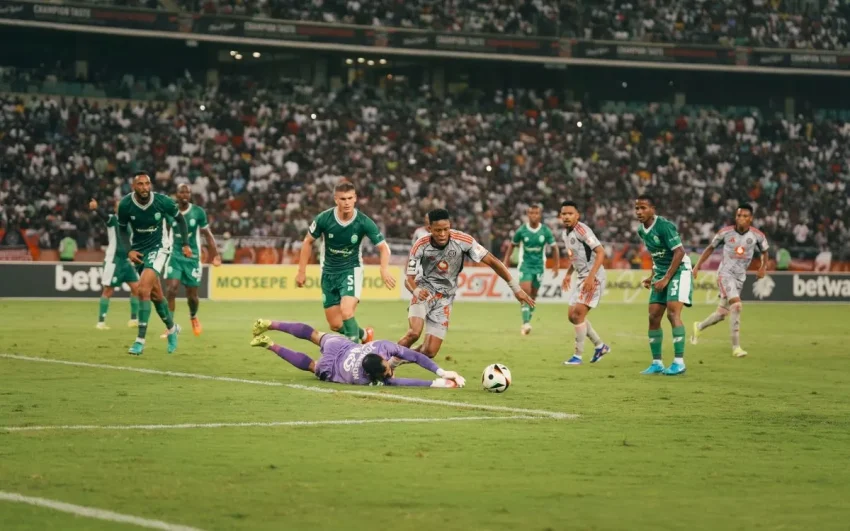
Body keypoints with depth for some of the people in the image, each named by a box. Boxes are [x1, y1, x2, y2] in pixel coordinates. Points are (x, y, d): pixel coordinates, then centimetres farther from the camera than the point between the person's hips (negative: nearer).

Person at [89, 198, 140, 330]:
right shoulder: (112, 219, -8)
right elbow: (103, 216, -29)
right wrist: (95, 209, -49)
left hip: (126, 260, 6)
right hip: (113, 260, -6)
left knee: (136, 287, 2)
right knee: (108, 290, -4)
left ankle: (134, 319, 13)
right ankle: (101, 322, 1)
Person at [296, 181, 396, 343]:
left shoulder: (364, 222, -18)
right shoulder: (324, 219, -15)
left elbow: (383, 247, -11)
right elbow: (308, 242, 0)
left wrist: (384, 269, -29)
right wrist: (302, 271, 1)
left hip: (351, 270, -2)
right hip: (329, 272, 3)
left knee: (346, 312, -26)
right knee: (335, 325, 3)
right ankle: (364, 334, 32)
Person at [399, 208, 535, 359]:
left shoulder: (463, 241, -18)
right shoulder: (420, 247, -19)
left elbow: (492, 261, -11)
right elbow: (409, 279, -15)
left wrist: (516, 288, -13)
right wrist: (416, 290, -40)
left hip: (445, 298, 2)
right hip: (425, 291, -2)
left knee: (429, 351, -5)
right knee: (414, 333, -30)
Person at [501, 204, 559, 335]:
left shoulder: (545, 231, -4)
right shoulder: (521, 230, -6)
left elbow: (554, 247, 6)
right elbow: (512, 245, 8)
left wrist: (556, 266, 1)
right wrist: (506, 261, 2)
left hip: (539, 266, 2)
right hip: (525, 265, -2)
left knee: (533, 296, 7)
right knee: (525, 292, -18)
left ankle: (527, 322, 20)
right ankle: (526, 324, -23)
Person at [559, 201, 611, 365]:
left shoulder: (582, 230, -17)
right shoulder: (566, 232, 10)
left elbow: (600, 252, -22)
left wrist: (591, 276, -28)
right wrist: (568, 274, 18)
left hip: (593, 278, -10)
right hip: (582, 278, 10)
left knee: (578, 314, -13)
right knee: (573, 315, 12)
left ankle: (578, 356, -5)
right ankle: (600, 346, 25)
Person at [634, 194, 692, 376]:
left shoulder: (664, 226, -20)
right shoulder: (641, 230, 6)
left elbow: (679, 252, -22)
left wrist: (666, 279, -23)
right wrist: (652, 277, 11)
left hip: (678, 270, -8)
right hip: (661, 273, 8)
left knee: (673, 313, -19)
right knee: (653, 317, 2)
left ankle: (679, 362, -17)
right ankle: (657, 363, 10)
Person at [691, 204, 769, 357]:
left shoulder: (757, 235, -4)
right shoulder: (726, 232, -7)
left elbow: (764, 251, 15)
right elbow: (710, 248, 6)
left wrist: (763, 266, -1)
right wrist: (697, 266, 4)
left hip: (740, 277, 4)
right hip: (725, 274, -4)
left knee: (722, 313, 10)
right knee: (736, 305, -24)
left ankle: (699, 327, 41)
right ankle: (736, 347, -21)